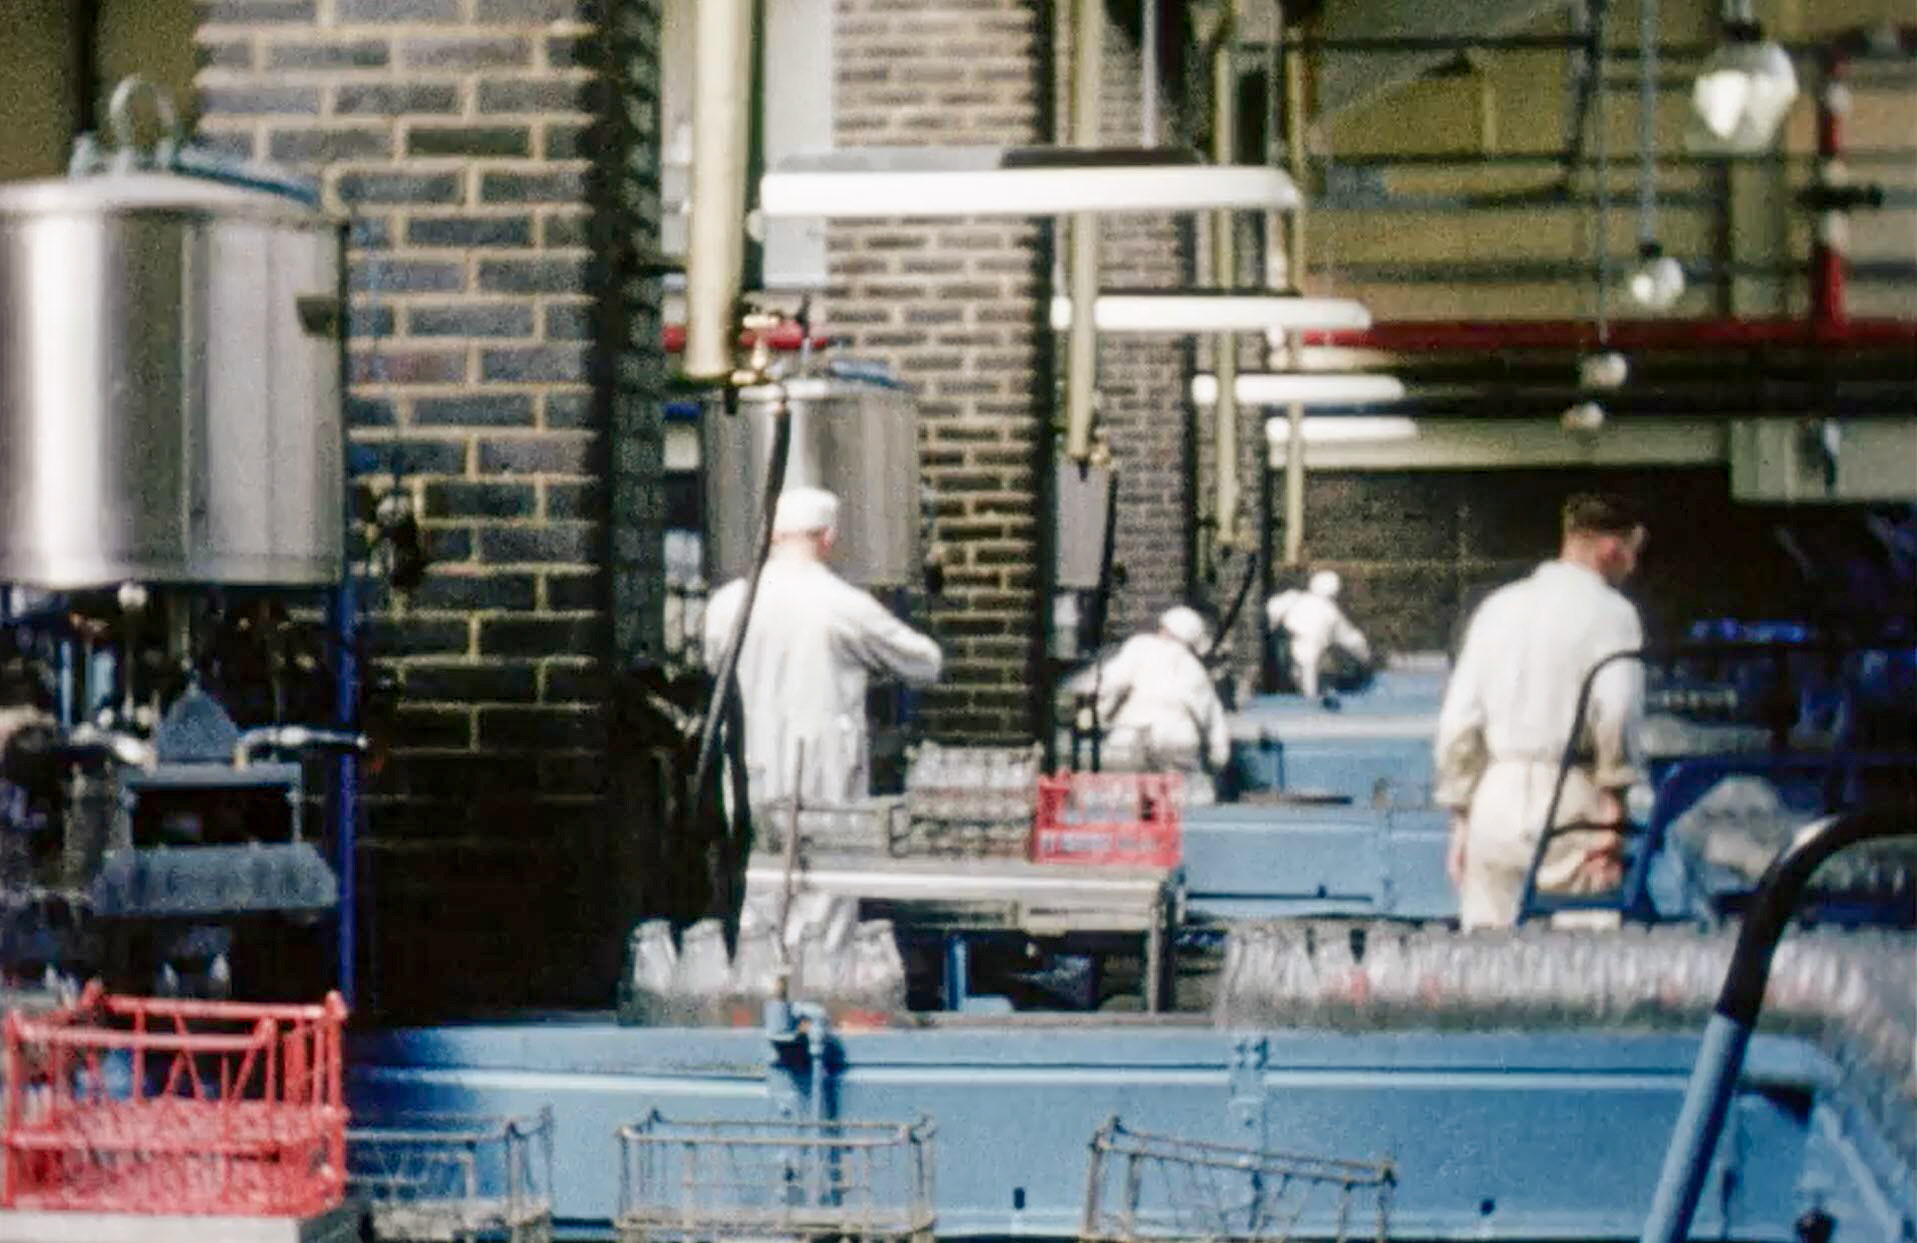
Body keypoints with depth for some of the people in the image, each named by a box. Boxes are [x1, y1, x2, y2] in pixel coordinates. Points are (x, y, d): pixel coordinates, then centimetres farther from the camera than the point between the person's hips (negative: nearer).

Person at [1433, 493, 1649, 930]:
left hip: (1494, 797, 5)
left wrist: (1460, 817, 15)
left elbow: (1458, 719, 10)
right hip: (1568, 797, -5)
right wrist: (1615, 793, -3)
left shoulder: (1499, 605, 13)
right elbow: (1616, 712, -16)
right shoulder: (1610, 611, -2)